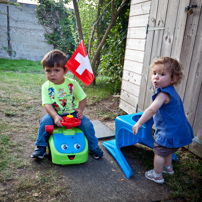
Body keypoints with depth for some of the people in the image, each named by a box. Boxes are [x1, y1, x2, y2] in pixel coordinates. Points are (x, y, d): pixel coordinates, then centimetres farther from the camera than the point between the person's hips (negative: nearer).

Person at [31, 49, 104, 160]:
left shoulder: (72, 83, -9)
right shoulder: (46, 86, -8)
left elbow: (83, 98, -1)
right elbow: (47, 104, -14)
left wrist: (80, 109, -18)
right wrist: (55, 116, -31)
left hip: (73, 113, 0)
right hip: (55, 114, 1)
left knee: (87, 124, -17)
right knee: (44, 121, -24)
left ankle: (93, 147, 10)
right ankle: (40, 147, 1)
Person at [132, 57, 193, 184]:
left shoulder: (164, 94, -26)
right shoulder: (171, 91, 7)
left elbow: (151, 110, -33)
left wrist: (139, 123, -26)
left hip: (170, 133, -10)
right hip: (178, 130, 10)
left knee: (159, 151, 8)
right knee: (167, 150, 30)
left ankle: (157, 175, 26)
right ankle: (168, 168, 51)